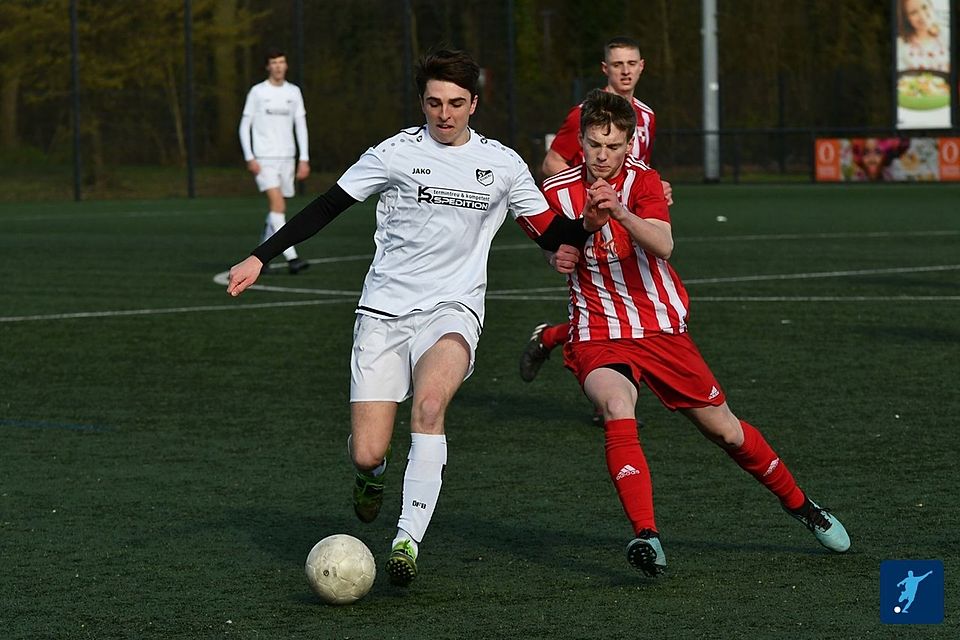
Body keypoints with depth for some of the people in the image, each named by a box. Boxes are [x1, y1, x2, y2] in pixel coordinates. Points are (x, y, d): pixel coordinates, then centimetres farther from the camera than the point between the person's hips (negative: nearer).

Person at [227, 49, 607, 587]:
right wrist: (261, 258, 0)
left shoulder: (502, 164, 6)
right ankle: (374, 473, 33)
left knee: (429, 401, -33)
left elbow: (551, 234, 12)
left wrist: (588, 224, -10)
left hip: (452, 309, 0)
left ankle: (409, 539, -28)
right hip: (385, 313, 0)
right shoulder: (397, 153, 0)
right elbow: (326, 208, 5)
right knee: (366, 456, -8)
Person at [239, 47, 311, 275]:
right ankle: (291, 258, -26)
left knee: (276, 210, 8)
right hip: (264, 159, -5)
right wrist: (250, 158, -9)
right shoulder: (257, 92, -1)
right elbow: (244, 126, 0)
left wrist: (304, 159, 3)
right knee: (278, 205, -19)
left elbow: (301, 126, 11)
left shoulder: (294, 92, 9)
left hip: (286, 158, 5)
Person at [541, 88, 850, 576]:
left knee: (724, 428, 9)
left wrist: (619, 212, -45)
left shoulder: (642, 180, -8)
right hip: (596, 335, -1)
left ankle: (799, 505, 34)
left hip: (661, 329, 1)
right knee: (618, 408, -33)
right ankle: (646, 536, -39)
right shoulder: (558, 191, -3)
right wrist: (562, 257, -6)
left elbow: (662, 245, -28)